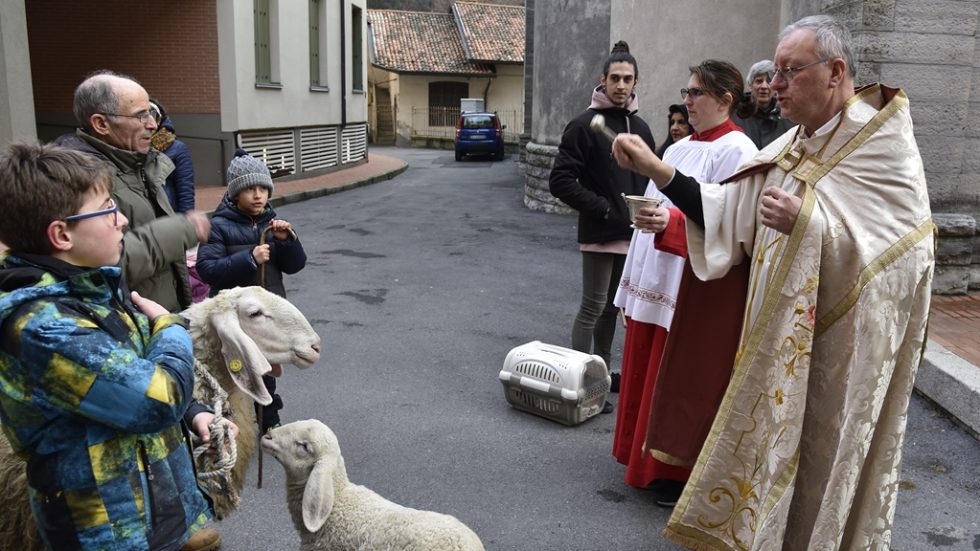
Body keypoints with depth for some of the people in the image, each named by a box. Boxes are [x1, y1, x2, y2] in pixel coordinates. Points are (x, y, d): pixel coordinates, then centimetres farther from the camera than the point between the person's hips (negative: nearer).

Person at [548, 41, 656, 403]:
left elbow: (651, 178, 19)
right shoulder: (585, 125, -7)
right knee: (593, 307, -3)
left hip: (632, 234, 7)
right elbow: (560, 180, -12)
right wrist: (601, 208, -17)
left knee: (613, 305, 15)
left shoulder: (641, 128, 13)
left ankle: (603, 370, 27)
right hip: (599, 234, -6)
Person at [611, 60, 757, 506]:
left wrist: (671, 222, -32)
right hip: (655, 279, 9)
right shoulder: (679, 148, 15)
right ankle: (650, 461, 32)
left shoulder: (736, 151, -11)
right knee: (646, 373, 15)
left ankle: (679, 474, 17)